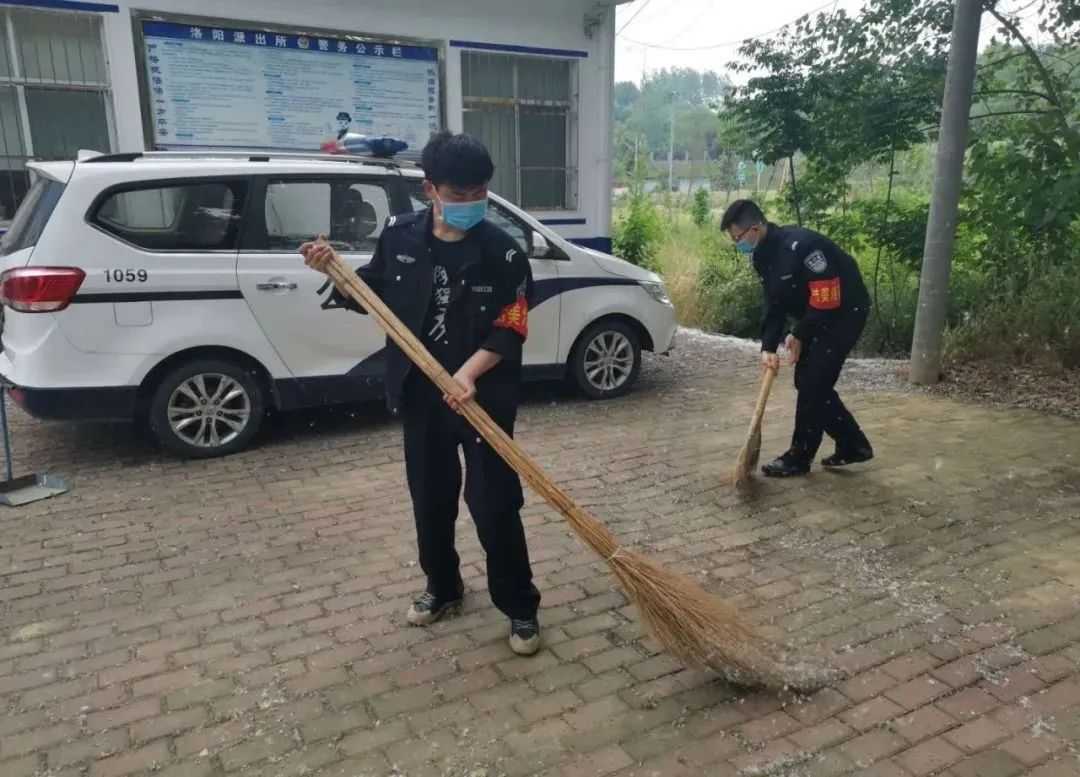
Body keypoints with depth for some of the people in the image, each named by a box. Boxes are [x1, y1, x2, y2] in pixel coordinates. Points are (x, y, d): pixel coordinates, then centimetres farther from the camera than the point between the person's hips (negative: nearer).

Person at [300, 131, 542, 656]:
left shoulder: (503, 254, -11)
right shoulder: (399, 237, -2)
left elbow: (509, 332, -12)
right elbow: (373, 296, 11)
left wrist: (470, 372, -27)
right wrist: (334, 271, -6)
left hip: (484, 396, -3)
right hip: (420, 394, 4)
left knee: (494, 503, 0)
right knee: (429, 497, 16)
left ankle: (520, 607, 18)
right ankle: (442, 587, 38)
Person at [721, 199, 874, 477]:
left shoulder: (802, 245, -30)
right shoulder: (762, 255, 0)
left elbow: (827, 298, -27)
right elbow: (775, 304, 2)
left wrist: (799, 335, -17)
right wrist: (768, 347, -8)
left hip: (845, 313, -9)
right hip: (816, 317, 9)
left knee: (812, 384, -8)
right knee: (808, 382, 10)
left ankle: (799, 458, 5)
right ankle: (854, 445, 22)